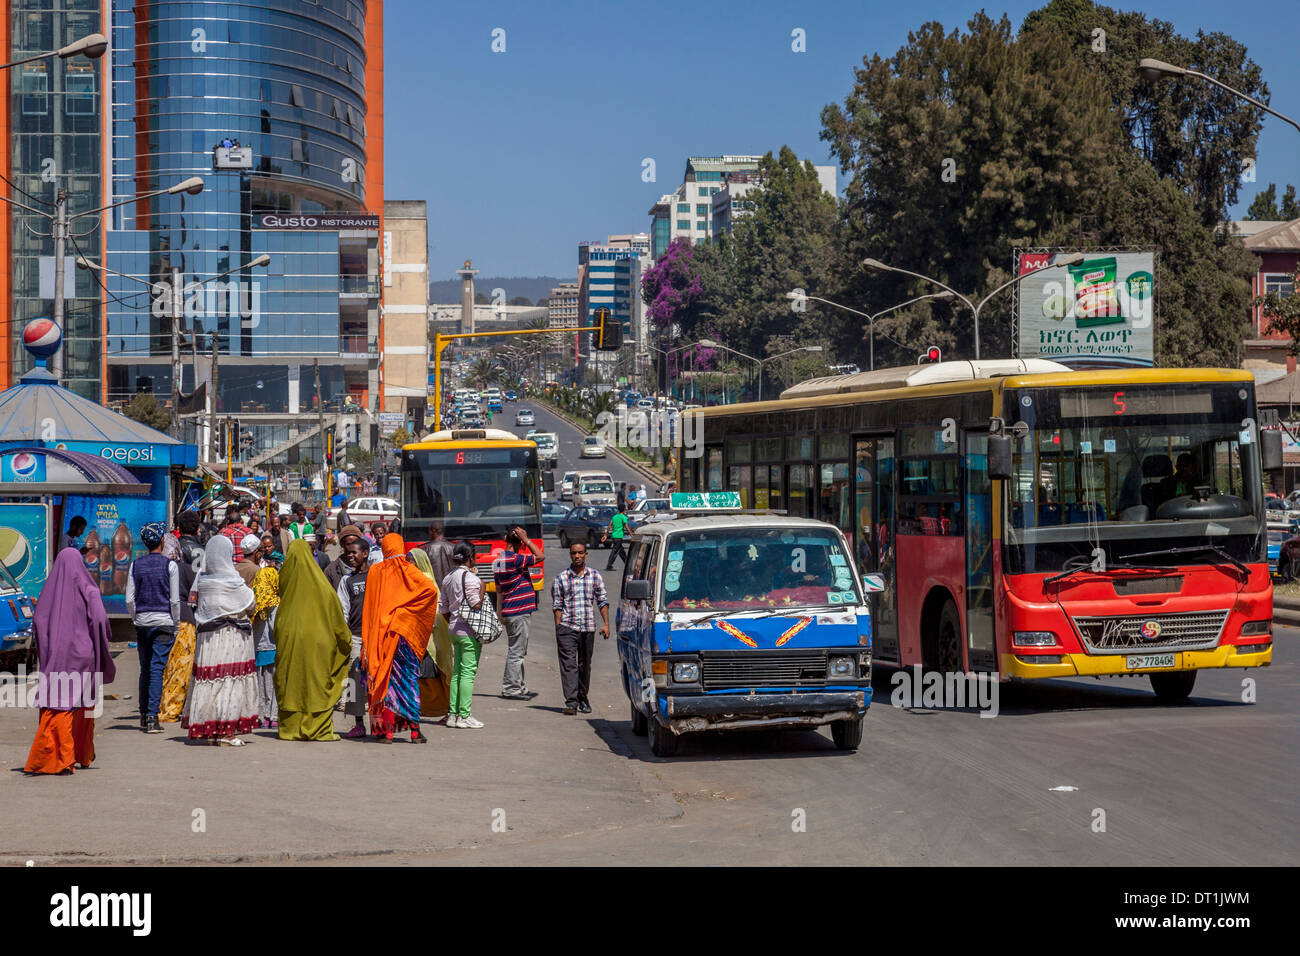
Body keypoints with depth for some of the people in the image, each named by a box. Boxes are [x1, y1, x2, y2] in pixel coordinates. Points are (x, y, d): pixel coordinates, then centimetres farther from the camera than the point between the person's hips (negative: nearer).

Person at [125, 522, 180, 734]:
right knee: (157, 669, -5)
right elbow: (175, 600, -5)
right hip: (164, 621, -3)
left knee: (145, 669, 13)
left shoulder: (136, 565, 4)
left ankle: (144, 716, 17)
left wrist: (137, 620, 15)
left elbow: (130, 600, 3)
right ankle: (152, 717, -10)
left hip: (142, 622, 3)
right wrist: (175, 625, 4)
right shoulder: (170, 565, -5)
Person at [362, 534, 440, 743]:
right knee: (408, 678, 2)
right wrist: (407, 606, -4)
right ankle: (414, 729, -2)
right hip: (404, 631, -2)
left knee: (383, 678, 5)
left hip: (378, 634, 2)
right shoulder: (407, 570, -3)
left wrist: (367, 639, 10)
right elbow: (431, 588, -16)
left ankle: (386, 730, 2)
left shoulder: (375, 572, 4)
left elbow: (368, 607, 6)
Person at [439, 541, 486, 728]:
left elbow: (443, 608, 14)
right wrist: (482, 589, -5)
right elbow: (475, 604, -18)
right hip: (469, 630, -8)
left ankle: (453, 714, 13)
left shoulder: (448, 578, 11)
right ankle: (464, 716, -5)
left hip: (454, 628, 8)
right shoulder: (470, 577, -14)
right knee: (468, 672, -5)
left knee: (456, 671, 12)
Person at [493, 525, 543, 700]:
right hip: (519, 611, -9)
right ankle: (511, 689, -3)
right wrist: (526, 540, -8)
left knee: (516, 652, 15)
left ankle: (519, 688, 21)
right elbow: (539, 556, -11)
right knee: (516, 652, -5)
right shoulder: (514, 560, -17)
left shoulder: (498, 561, 11)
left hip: (508, 611, 9)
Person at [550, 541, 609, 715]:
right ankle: (571, 702, -15)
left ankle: (582, 697, 25)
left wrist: (606, 624, 0)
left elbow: (602, 601, 10)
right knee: (569, 664, -10)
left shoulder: (595, 576, 8)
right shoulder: (561, 578, 4)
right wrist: (558, 628, -4)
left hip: (588, 628, 2)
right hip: (567, 627, -2)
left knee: (585, 665, 10)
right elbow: (557, 605, 4)